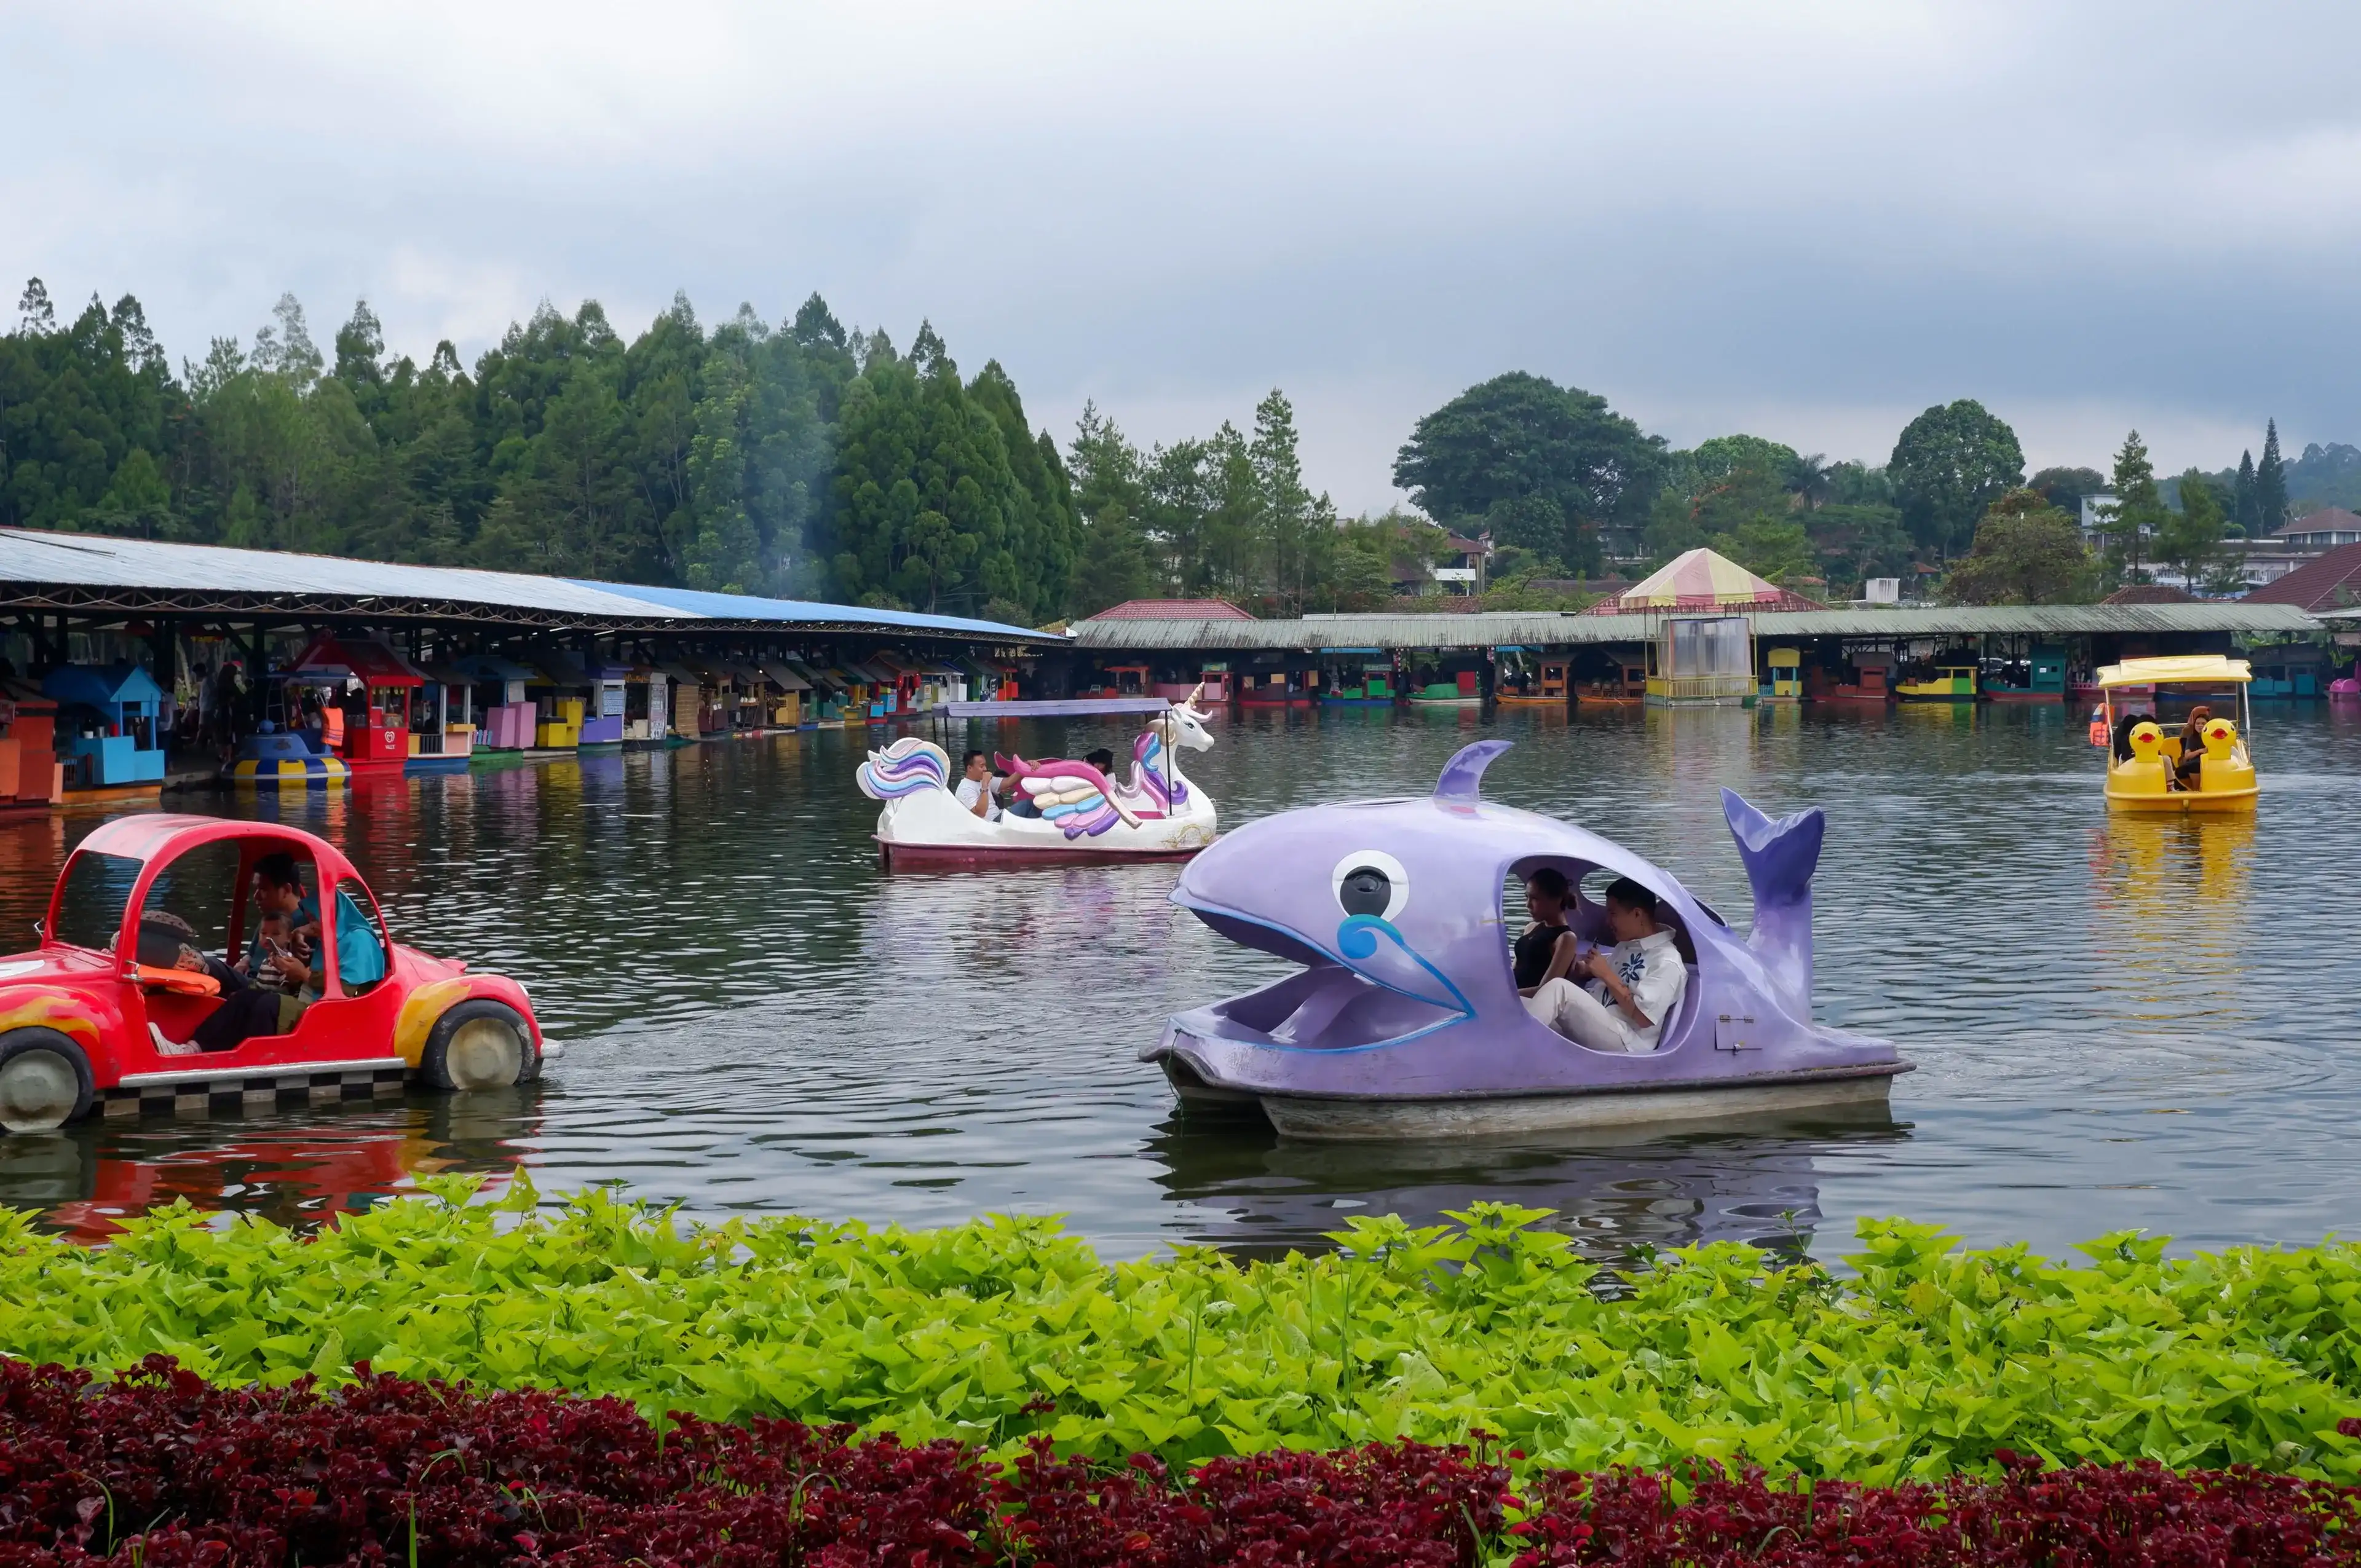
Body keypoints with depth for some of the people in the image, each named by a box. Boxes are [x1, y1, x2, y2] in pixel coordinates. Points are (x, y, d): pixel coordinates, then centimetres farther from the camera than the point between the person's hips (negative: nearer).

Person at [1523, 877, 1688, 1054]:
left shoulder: (1667, 963, -8)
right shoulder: (1626, 945, 20)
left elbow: (1643, 1017, -17)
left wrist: (1606, 975, -12)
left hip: (1621, 1042, -9)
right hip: (1590, 1028, 9)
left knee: (1559, 988, -29)